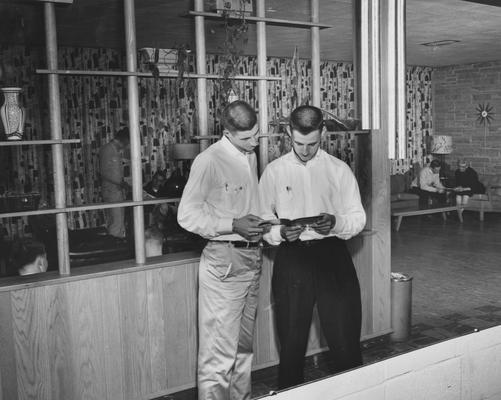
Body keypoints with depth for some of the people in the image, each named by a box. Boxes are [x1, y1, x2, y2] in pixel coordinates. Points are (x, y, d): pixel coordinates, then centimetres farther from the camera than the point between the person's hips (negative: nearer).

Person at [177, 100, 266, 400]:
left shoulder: (251, 156, 12)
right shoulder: (209, 161, -12)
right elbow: (187, 215, -14)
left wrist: (260, 224, 6)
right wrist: (233, 226, -20)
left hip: (253, 258, 8)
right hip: (224, 260, -8)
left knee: (245, 346, 18)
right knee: (219, 353, -3)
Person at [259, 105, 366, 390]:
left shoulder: (340, 170, 4)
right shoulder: (274, 171, 4)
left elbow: (358, 218, 2)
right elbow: (263, 219, 3)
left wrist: (336, 223, -19)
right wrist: (281, 232, -18)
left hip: (333, 257, 0)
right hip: (291, 259, 0)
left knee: (346, 341, 2)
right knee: (291, 342, 10)